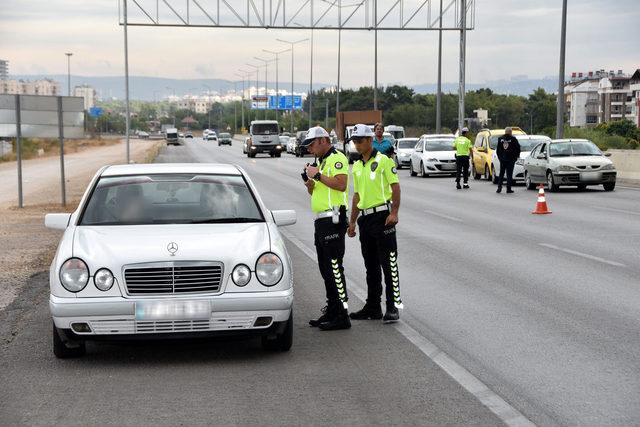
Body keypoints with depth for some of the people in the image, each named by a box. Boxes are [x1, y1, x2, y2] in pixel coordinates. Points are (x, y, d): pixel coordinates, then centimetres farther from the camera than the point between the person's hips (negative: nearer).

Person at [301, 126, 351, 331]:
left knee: (334, 267, -11)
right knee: (325, 268, 13)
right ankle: (331, 311, 20)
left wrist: (318, 175, -17)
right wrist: (309, 179, 6)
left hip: (333, 220, -10)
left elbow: (341, 184, -24)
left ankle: (342, 316, -10)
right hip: (321, 221, 10)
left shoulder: (337, 158, -9)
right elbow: (314, 192, 25)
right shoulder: (321, 162, 22)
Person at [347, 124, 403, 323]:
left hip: (382, 216, -8)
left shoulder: (383, 161, -6)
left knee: (388, 263, -7)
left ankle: (393, 307, -4)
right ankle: (373, 307, 18)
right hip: (365, 218, 8)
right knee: (371, 266, 12)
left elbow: (395, 187, -10)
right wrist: (352, 221, 18)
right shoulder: (356, 167, 16)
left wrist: (394, 213, -19)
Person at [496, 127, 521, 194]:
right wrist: (517, 156, 12)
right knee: (509, 174, 1)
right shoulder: (513, 139, -7)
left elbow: (498, 149, 7)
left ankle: (499, 187, 0)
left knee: (501, 174, 9)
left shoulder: (500, 139, 3)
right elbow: (518, 148, -3)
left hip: (502, 159, 3)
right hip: (510, 159, -3)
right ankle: (508, 189, 1)